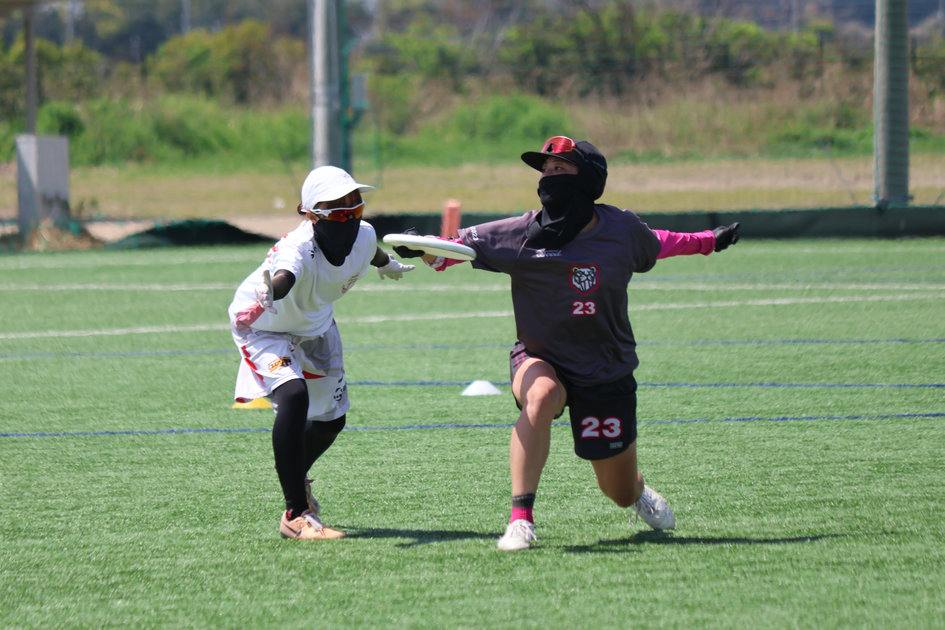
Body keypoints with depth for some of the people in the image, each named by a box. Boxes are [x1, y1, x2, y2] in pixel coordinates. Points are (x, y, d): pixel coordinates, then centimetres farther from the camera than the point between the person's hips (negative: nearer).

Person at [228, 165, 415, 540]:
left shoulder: (363, 237, -21)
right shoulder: (299, 247, -42)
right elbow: (285, 274, -66)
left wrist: (387, 264, 29)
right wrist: (270, 290, -90)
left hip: (314, 326, 7)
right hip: (264, 326, -7)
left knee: (331, 419, 15)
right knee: (294, 395, -31)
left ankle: (296, 479, 50)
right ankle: (296, 515, -26)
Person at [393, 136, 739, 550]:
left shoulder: (622, 229, -7)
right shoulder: (522, 233, -13)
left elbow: (655, 245, 15)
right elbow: (457, 248, -15)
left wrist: (708, 242, 26)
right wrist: (422, 248, -35)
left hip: (606, 373, 2)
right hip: (541, 360, -2)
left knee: (620, 492, 9)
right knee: (541, 395, -40)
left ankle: (638, 492, 51)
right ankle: (521, 518, -35)